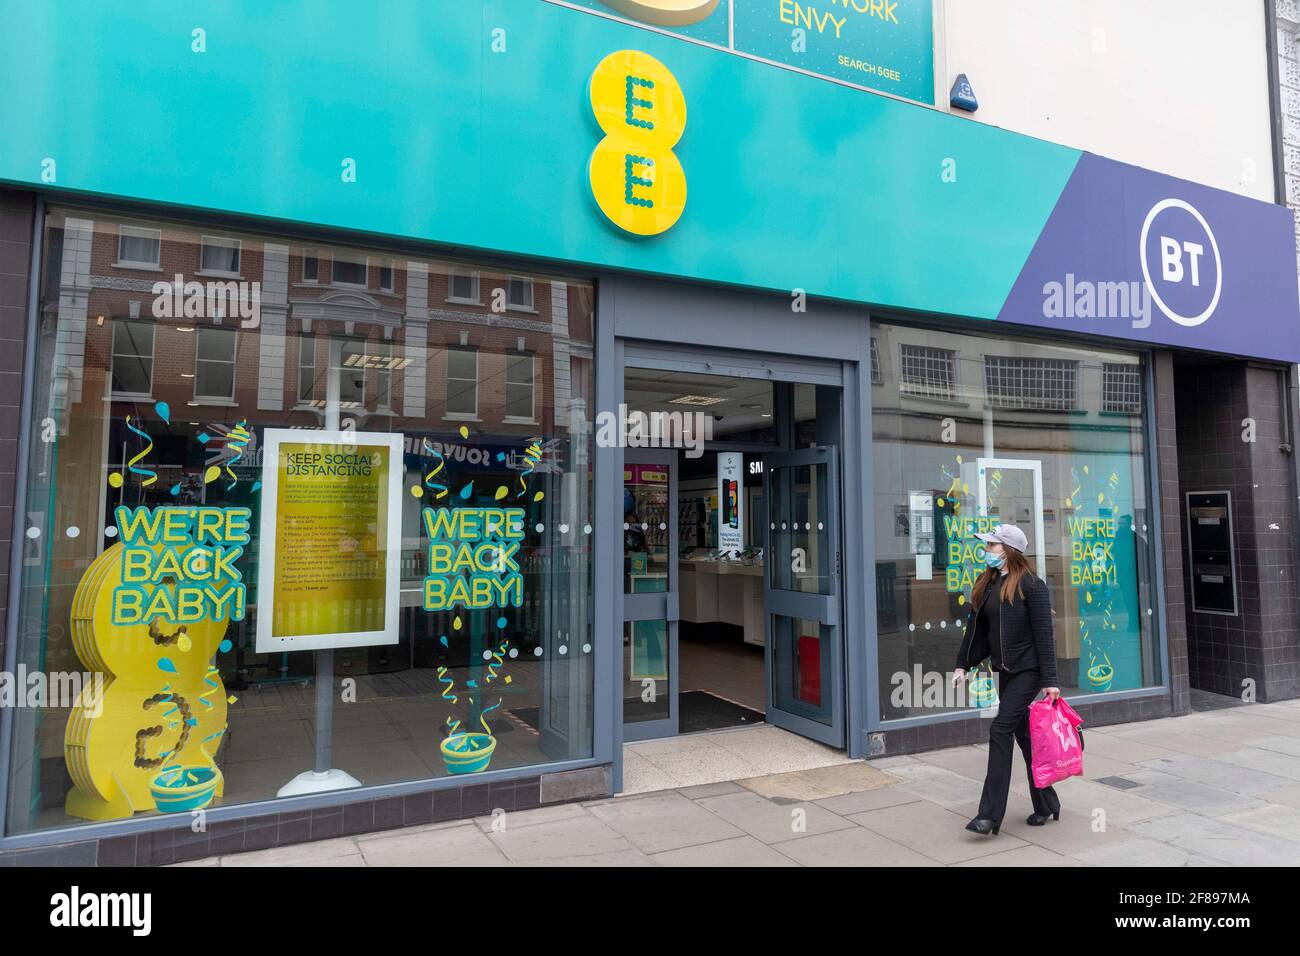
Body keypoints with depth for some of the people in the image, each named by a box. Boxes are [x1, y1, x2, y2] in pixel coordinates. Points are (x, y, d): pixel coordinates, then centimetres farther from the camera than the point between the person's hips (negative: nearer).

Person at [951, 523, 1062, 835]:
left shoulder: (1031, 584, -12)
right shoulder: (987, 584, 8)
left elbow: (1044, 633, -14)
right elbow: (976, 628, 13)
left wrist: (1049, 680, -16)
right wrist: (963, 664, 9)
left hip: (1028, 669, -7)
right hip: (1005, 670, 7)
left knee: (1001, 730, -13)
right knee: (1023, 735, 13)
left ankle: (990, 815, -9)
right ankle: (1047, 805, 28)